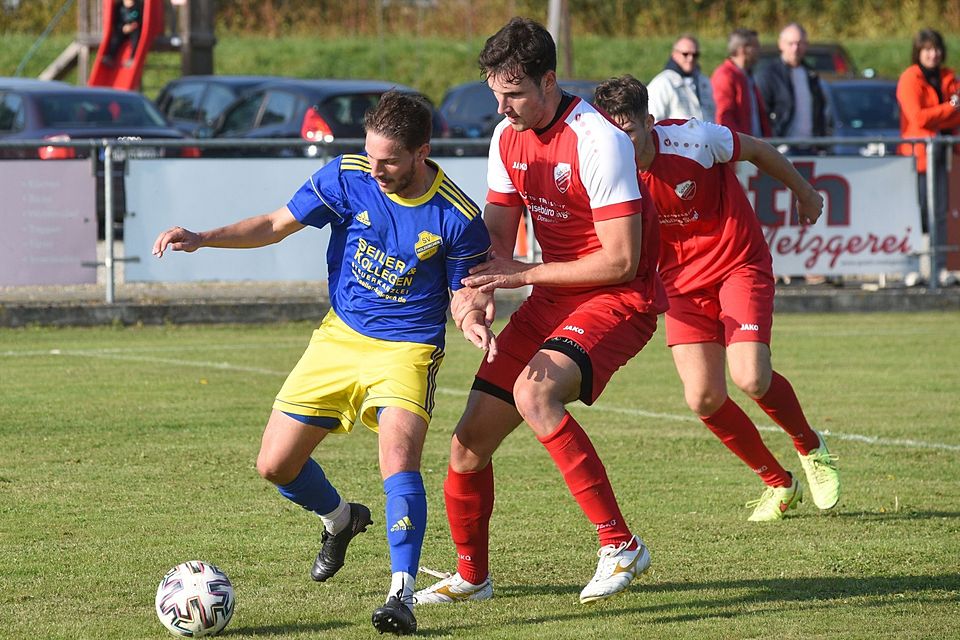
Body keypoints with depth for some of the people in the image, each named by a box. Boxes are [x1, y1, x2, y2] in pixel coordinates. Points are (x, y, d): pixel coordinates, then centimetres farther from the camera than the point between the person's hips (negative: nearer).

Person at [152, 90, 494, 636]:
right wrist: (202, 239, -12)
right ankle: (340, 519, 37)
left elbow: (464, 294, -3)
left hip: (407, 347, -4)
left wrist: (473, 323, -27)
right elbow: (278, 224, 0)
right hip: (340, 338, 4)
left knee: (399, 454, -30)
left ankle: (403, 594, -26)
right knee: (276, 465, 4)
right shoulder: (347, 177, -10)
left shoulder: (457, 217, -16)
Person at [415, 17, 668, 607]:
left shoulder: (596, 140, -21)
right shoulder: (508, 138, 4)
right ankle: (471, 576, 25)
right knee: (470, 442, 1)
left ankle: (621, 545, -26)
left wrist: (525, 273, -18)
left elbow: (621, 260, -22)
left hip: (620, 299, -8)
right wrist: (478, 288, -13)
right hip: (555, 296, 8)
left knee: (534, 391, -34)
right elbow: (499, 233, 9)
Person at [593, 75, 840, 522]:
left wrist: (803, 192, 14)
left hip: (739, 263, -3)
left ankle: (811, 449, 11)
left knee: (751, 378, -21)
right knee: (703, 398, -9)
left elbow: (757, 151, -2)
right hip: (683, 279, 3)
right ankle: (778, 484, 14)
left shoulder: (693, 139, -22)